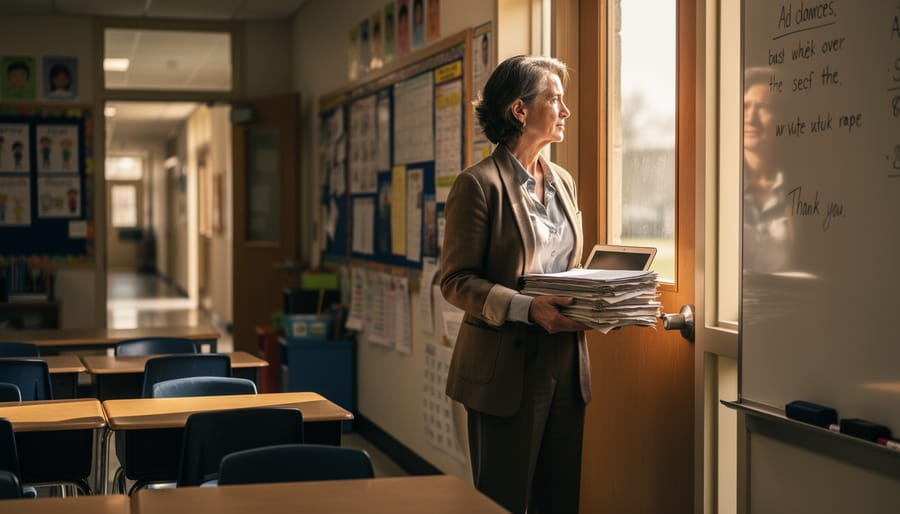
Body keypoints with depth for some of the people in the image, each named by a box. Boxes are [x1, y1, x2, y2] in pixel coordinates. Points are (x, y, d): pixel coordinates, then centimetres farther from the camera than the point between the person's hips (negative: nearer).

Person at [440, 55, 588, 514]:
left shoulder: (563, 182, 13)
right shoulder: (479, 184, -9)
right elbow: (456, 281, -12)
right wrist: (526, 308, -24)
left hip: (564, 367, 7)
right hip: (507, 369, -6)